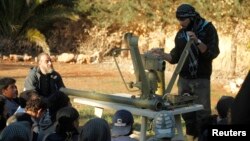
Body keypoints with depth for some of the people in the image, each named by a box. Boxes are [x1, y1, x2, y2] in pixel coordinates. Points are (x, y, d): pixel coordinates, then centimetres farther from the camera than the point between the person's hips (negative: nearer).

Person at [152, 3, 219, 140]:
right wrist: (162, 54, -5)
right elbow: (175, 57, 12)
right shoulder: (180, 34, 9)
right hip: (183, 79, 4)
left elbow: (212, 53, -13)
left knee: (202, 111, -4)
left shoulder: (208, 29, -5)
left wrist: (197, 41, -24)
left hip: (201, 79, -4)